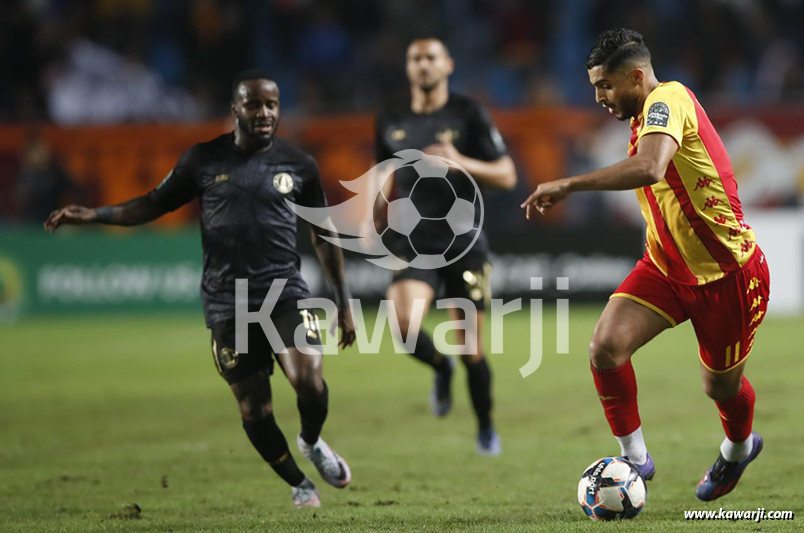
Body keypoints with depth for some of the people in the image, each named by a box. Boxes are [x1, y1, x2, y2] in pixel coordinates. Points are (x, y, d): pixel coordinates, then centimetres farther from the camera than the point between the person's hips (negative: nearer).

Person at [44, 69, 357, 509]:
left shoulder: (298, 165, 4)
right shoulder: (204, 160, 3)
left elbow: (323, 236, 13)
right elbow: (154, 204, 12)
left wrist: (343, 303, 13)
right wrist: (91, 215, -2)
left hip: (285, 292, 0)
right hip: (228, 303, 0)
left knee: (309, 381, -22)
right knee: (254, 410, 1)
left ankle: (312, 442, 12)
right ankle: (298, 484, 24)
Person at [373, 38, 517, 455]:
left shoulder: (469, 115, -1)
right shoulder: (391, 121, 8)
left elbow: (506, 175, -3)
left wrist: (460, 161, -18)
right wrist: (376, 218, 10)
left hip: (463, 243, -1)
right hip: (413, 243, 1)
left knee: (471, 350, 1)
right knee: (406, 325, -25)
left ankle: (486, 427, 25)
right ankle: (440, 367, 10)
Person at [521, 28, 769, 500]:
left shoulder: (668, 98, -22)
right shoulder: (644, 118, 8)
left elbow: (649, 168, -41)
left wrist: (568, 185, -38)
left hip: (727, 274, -8)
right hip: (666, 266, 8)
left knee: (721, 385, 12)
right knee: (606, 346, -17)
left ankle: (740, 448, 46)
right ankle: (635, 458, -1)